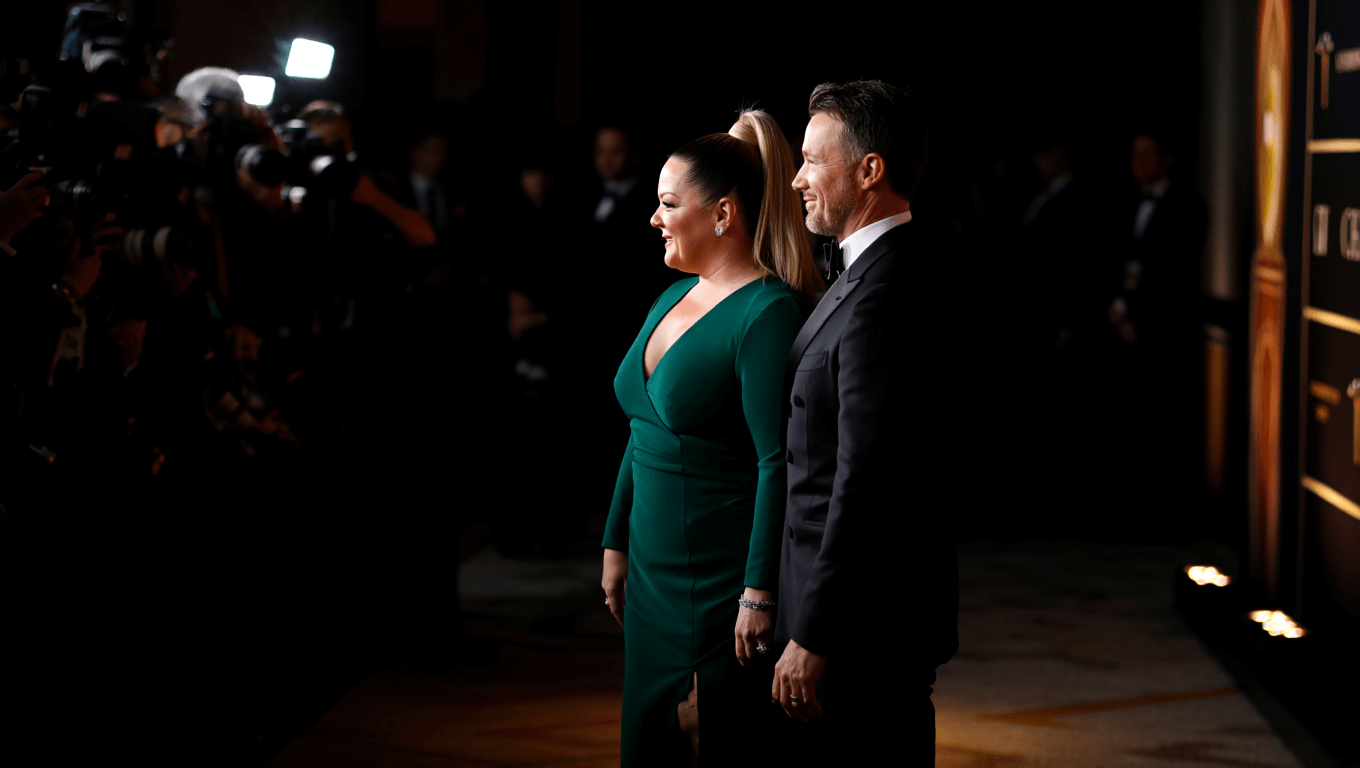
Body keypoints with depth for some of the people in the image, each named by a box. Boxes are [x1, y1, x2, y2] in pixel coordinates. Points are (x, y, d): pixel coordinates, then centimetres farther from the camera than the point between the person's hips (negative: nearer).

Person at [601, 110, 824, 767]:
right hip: (656, 576, 9)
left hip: (723, 583, -9)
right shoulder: (672, 300, 12)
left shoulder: (770, 313, -16)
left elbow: (779, 462, -20)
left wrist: (761, 594, -22)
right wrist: (616, 544, 17)